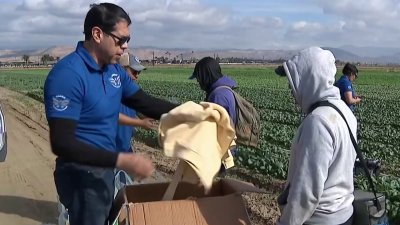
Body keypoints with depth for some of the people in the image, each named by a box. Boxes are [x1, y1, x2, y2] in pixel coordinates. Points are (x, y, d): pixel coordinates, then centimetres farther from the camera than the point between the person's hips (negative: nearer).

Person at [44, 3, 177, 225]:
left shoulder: (114, 70, 2)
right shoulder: (68, 75, -24)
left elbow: (145, 102, 10)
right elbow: (61, 143, -28)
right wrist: (121, 160, -34)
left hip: (105, 168, 9)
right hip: (82, 175, -9)